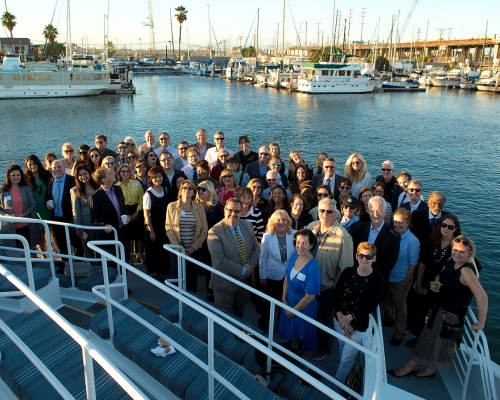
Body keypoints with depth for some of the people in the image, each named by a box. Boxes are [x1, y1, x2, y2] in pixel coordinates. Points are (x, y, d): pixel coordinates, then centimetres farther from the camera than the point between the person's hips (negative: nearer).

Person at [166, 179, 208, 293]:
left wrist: (193, 247, -9)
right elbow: (168, 228, -2)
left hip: (195, 249, 1)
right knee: (177, 276, 6)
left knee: (192, 276, 11)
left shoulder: (199, 207, -1)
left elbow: (204, 230, -1)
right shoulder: (172, 206, -2)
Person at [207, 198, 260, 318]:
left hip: (245, 278, 6)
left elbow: (256, 247, 3)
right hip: (225, 281, -5)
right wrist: (242, 271, -21)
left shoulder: (247, 226, -1)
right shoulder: (215, 231, -21)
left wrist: (249, 266, -14)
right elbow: (220, 260, -25)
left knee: (239, 312, 24)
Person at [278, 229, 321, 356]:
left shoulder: (313, 268, -31)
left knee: (301, 338, 19)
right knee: (289, 333, 28)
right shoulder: (294, 256, -12)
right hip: (289, 302, 6)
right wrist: (284, 300, -1)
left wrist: (294, 310, -12)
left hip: (304, 308, -6)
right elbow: (287, 278, 2)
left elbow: (309, 297, -24)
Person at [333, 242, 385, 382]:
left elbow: (372, 306, -15)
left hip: (359, 325, -3)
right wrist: (340, 315, -16)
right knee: (342, 351, 21)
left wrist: (350, 317, -17)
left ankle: (336, 382, 36)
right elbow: (336, 293, -4)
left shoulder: (377, 280, -15)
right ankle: (345, 376, 49)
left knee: (347, 358, 10)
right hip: (340, 320, 3)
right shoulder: (348, 272, -6)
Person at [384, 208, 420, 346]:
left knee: (400, 306, 13)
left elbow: (413, 263, -14)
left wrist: (407, 281, -11)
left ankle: (400, 334, 31)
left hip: (400, 280, -4)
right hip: (387, 276, 4)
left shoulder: (412, 241, -20)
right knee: (387, 301, 26)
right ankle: (388, 319, 53)